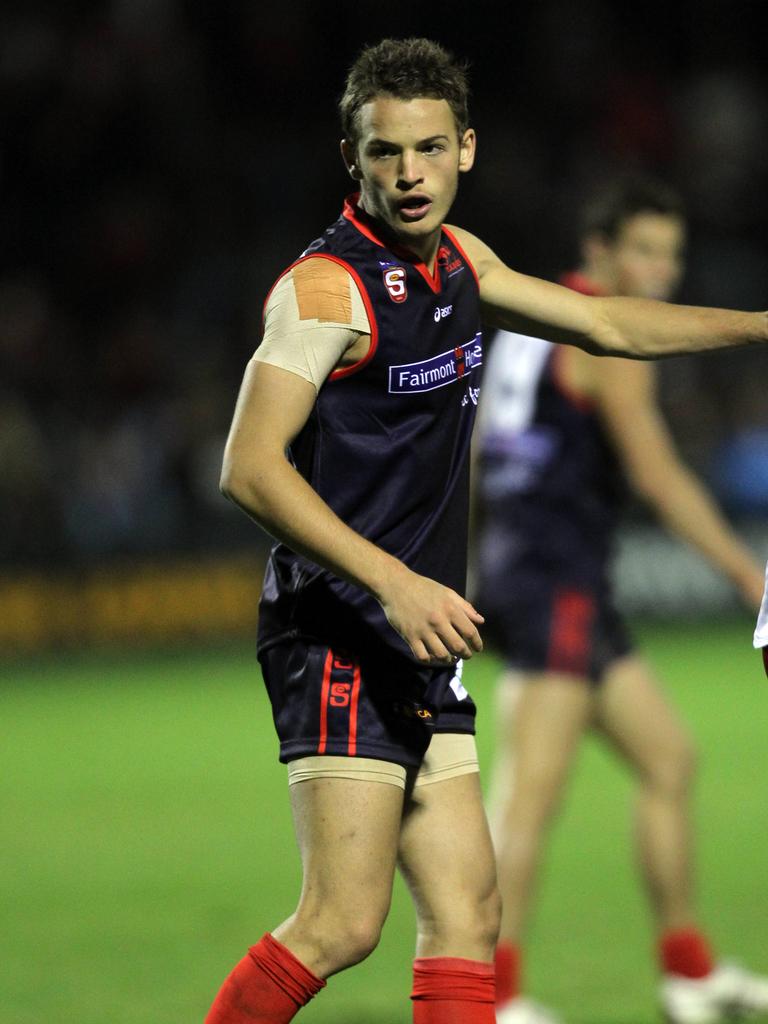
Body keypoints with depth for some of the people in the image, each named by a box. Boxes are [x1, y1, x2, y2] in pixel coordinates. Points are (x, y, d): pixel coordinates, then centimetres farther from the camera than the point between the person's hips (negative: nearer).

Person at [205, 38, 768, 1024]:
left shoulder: (456, 260, 13)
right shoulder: (329, 284, -13)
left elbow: (609, 324, 26)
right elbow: (250, 468, -19)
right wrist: (396, 583, -25)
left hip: (421, 645, 9)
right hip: (340, 637, -9)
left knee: (466, 917, 4)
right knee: (343, 921, -15)